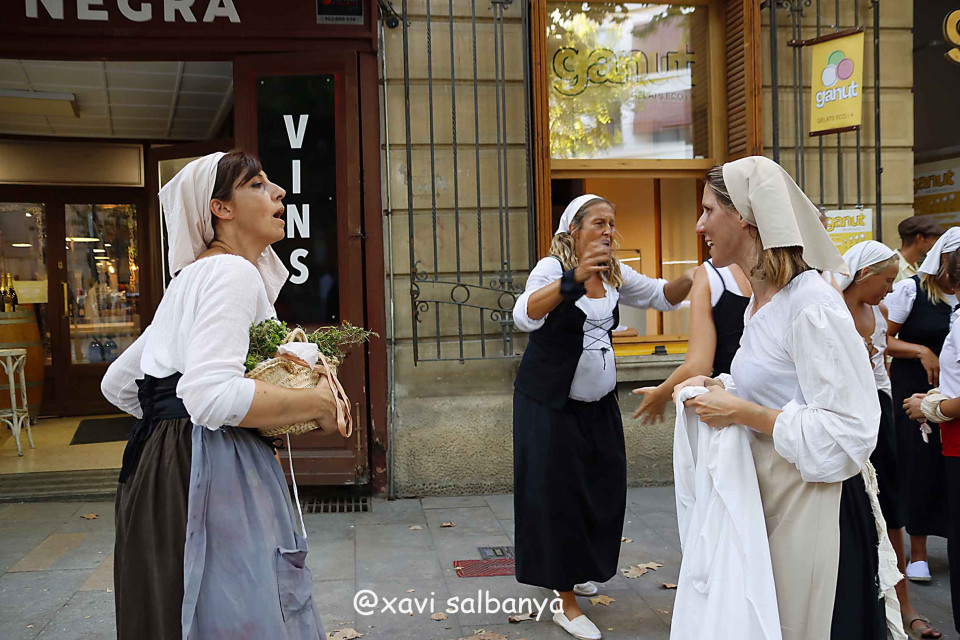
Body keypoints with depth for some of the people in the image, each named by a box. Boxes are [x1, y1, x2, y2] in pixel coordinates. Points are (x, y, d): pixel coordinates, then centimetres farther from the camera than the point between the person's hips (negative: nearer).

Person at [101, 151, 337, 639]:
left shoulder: (191, 279, 20)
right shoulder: (234, 272, -12)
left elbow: (117, 384, 23)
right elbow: (211, 395, -26)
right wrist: (317, 402, -15)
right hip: (212, 472, -11)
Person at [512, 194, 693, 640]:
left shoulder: (614, 273, 4)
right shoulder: (553, 268, -16)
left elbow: (663, 297, 10)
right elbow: (525, 315, -35)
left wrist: (693, 277, -11)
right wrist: (575, 277, -49)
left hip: (598, 403, 7)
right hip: (550, 403, -7)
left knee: (602, 489, 13)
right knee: (557, 492, -2)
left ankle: (573, 569, 37)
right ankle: (565, 601, 8)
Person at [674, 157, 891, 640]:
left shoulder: (813, 307, -21)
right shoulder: (759, 300, 8)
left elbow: (848, 432, -23)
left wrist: (742, 412, -20)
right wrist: (722, 388, 3)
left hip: (809, 505, -9)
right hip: (765, 498, 9)